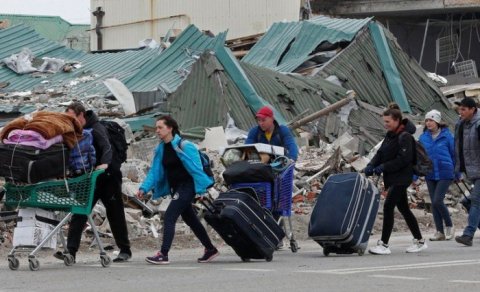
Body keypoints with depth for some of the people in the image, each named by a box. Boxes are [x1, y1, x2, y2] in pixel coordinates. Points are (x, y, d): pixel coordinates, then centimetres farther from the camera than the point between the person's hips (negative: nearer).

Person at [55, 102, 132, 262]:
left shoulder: (96, 129, -18)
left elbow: (107, 147, -33)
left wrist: (104, 164, -51)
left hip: (108, 176, -6)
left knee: (115, 214, 5)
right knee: (79, 214, -6)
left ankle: (125, 250, 18)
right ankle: (71, 251, -11)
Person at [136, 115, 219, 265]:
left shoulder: (184, 146, -15)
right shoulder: (161, 149, 6)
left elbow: (195, 168, -14)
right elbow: (155, 170, 8)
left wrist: (201, 190, -15)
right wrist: (144, 188, -3)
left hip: (187, 187, -8)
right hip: (175, 188, 8)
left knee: (169, 217, -16)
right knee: (190, 220, 15)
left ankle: (163, 255, -18)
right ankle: (210, 249, 29)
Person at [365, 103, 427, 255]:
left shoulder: (404, 137, -15)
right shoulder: (390, 135, 13)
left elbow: (404, 159, -22)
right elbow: (381, 153, 12)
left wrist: (384, 167, -22)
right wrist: (371, 165, -6)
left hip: (401, 178, -10)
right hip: (393, 178, 10)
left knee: (388, 207, -14)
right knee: (403, 208, 15)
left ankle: (383, 244, -14)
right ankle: (419, 241, 24)